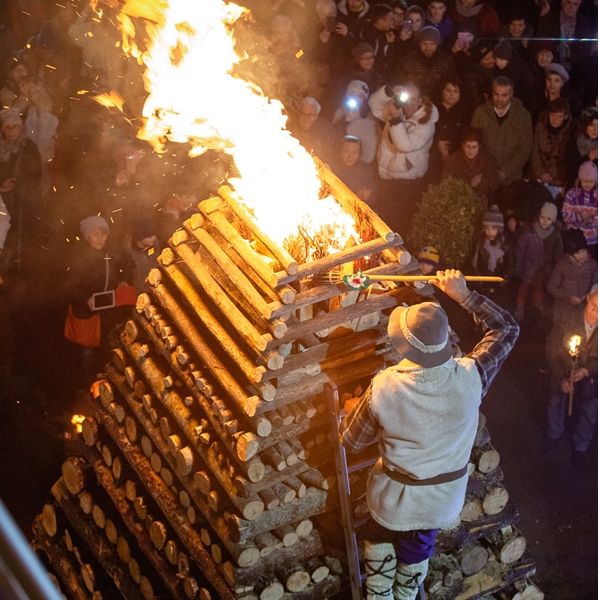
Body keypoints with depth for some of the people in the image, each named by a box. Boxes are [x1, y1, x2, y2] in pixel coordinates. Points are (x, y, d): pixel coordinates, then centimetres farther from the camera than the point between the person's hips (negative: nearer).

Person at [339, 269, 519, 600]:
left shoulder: (383, 389, -31)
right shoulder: (470, 378, -28)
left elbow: (351, 442, -12)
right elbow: (507, 328, -10)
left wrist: (352, 411, 8)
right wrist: (463, 295, -4)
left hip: (395, 498, -2)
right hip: (444, 499, 2)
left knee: (379, 539, 31)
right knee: (417, 550, 31)